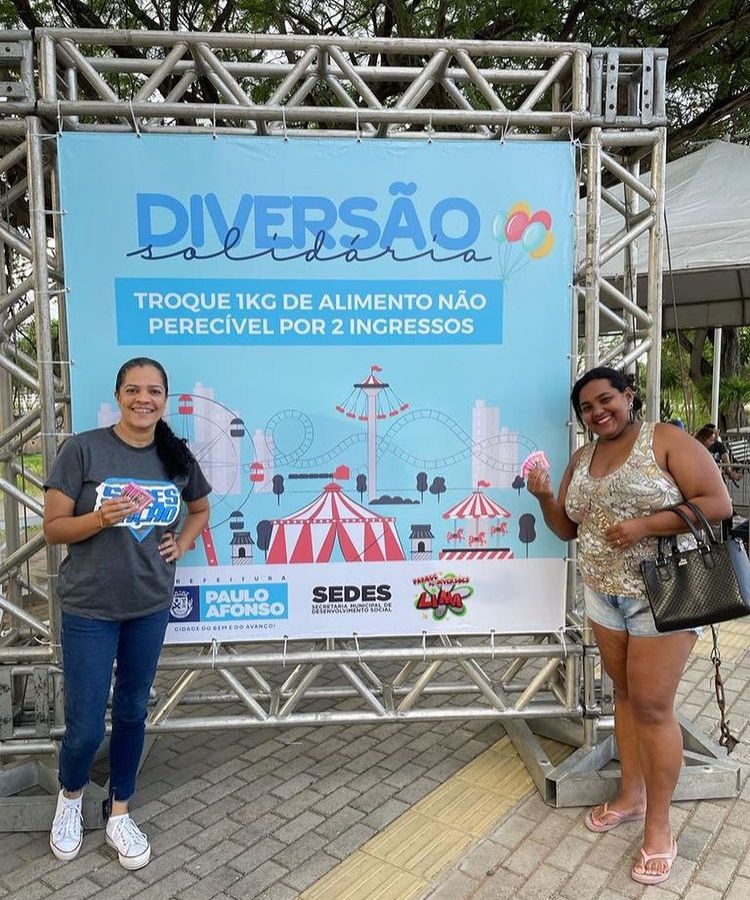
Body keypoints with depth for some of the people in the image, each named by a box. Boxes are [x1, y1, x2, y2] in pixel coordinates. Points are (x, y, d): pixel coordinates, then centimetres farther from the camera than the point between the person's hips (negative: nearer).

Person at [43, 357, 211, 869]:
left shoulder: (177, 457, 0)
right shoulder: (83, 449, -11)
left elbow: (201, 509, 18)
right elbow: (53, 528, -9)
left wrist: (181, 544, 1)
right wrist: (102, 517, -26)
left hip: (151, 606, 3)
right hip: (89, 608, -3)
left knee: (132, 712, 16)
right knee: (86, 726, 3)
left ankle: (119, 815, 37)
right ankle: (71, 796, 38)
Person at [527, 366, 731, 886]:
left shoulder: (665, 440, -11)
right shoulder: (582, 459, 8)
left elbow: (718, 504, -16)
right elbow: (567, 528, 11)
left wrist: (645, 525, -24)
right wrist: (545, 497, -9)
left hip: (663, 593, -6)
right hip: (604, 594, 6)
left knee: (652, 706, -1)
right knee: (625, 694, 16)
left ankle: (659, 825, 16)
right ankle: (632, 795, 33)